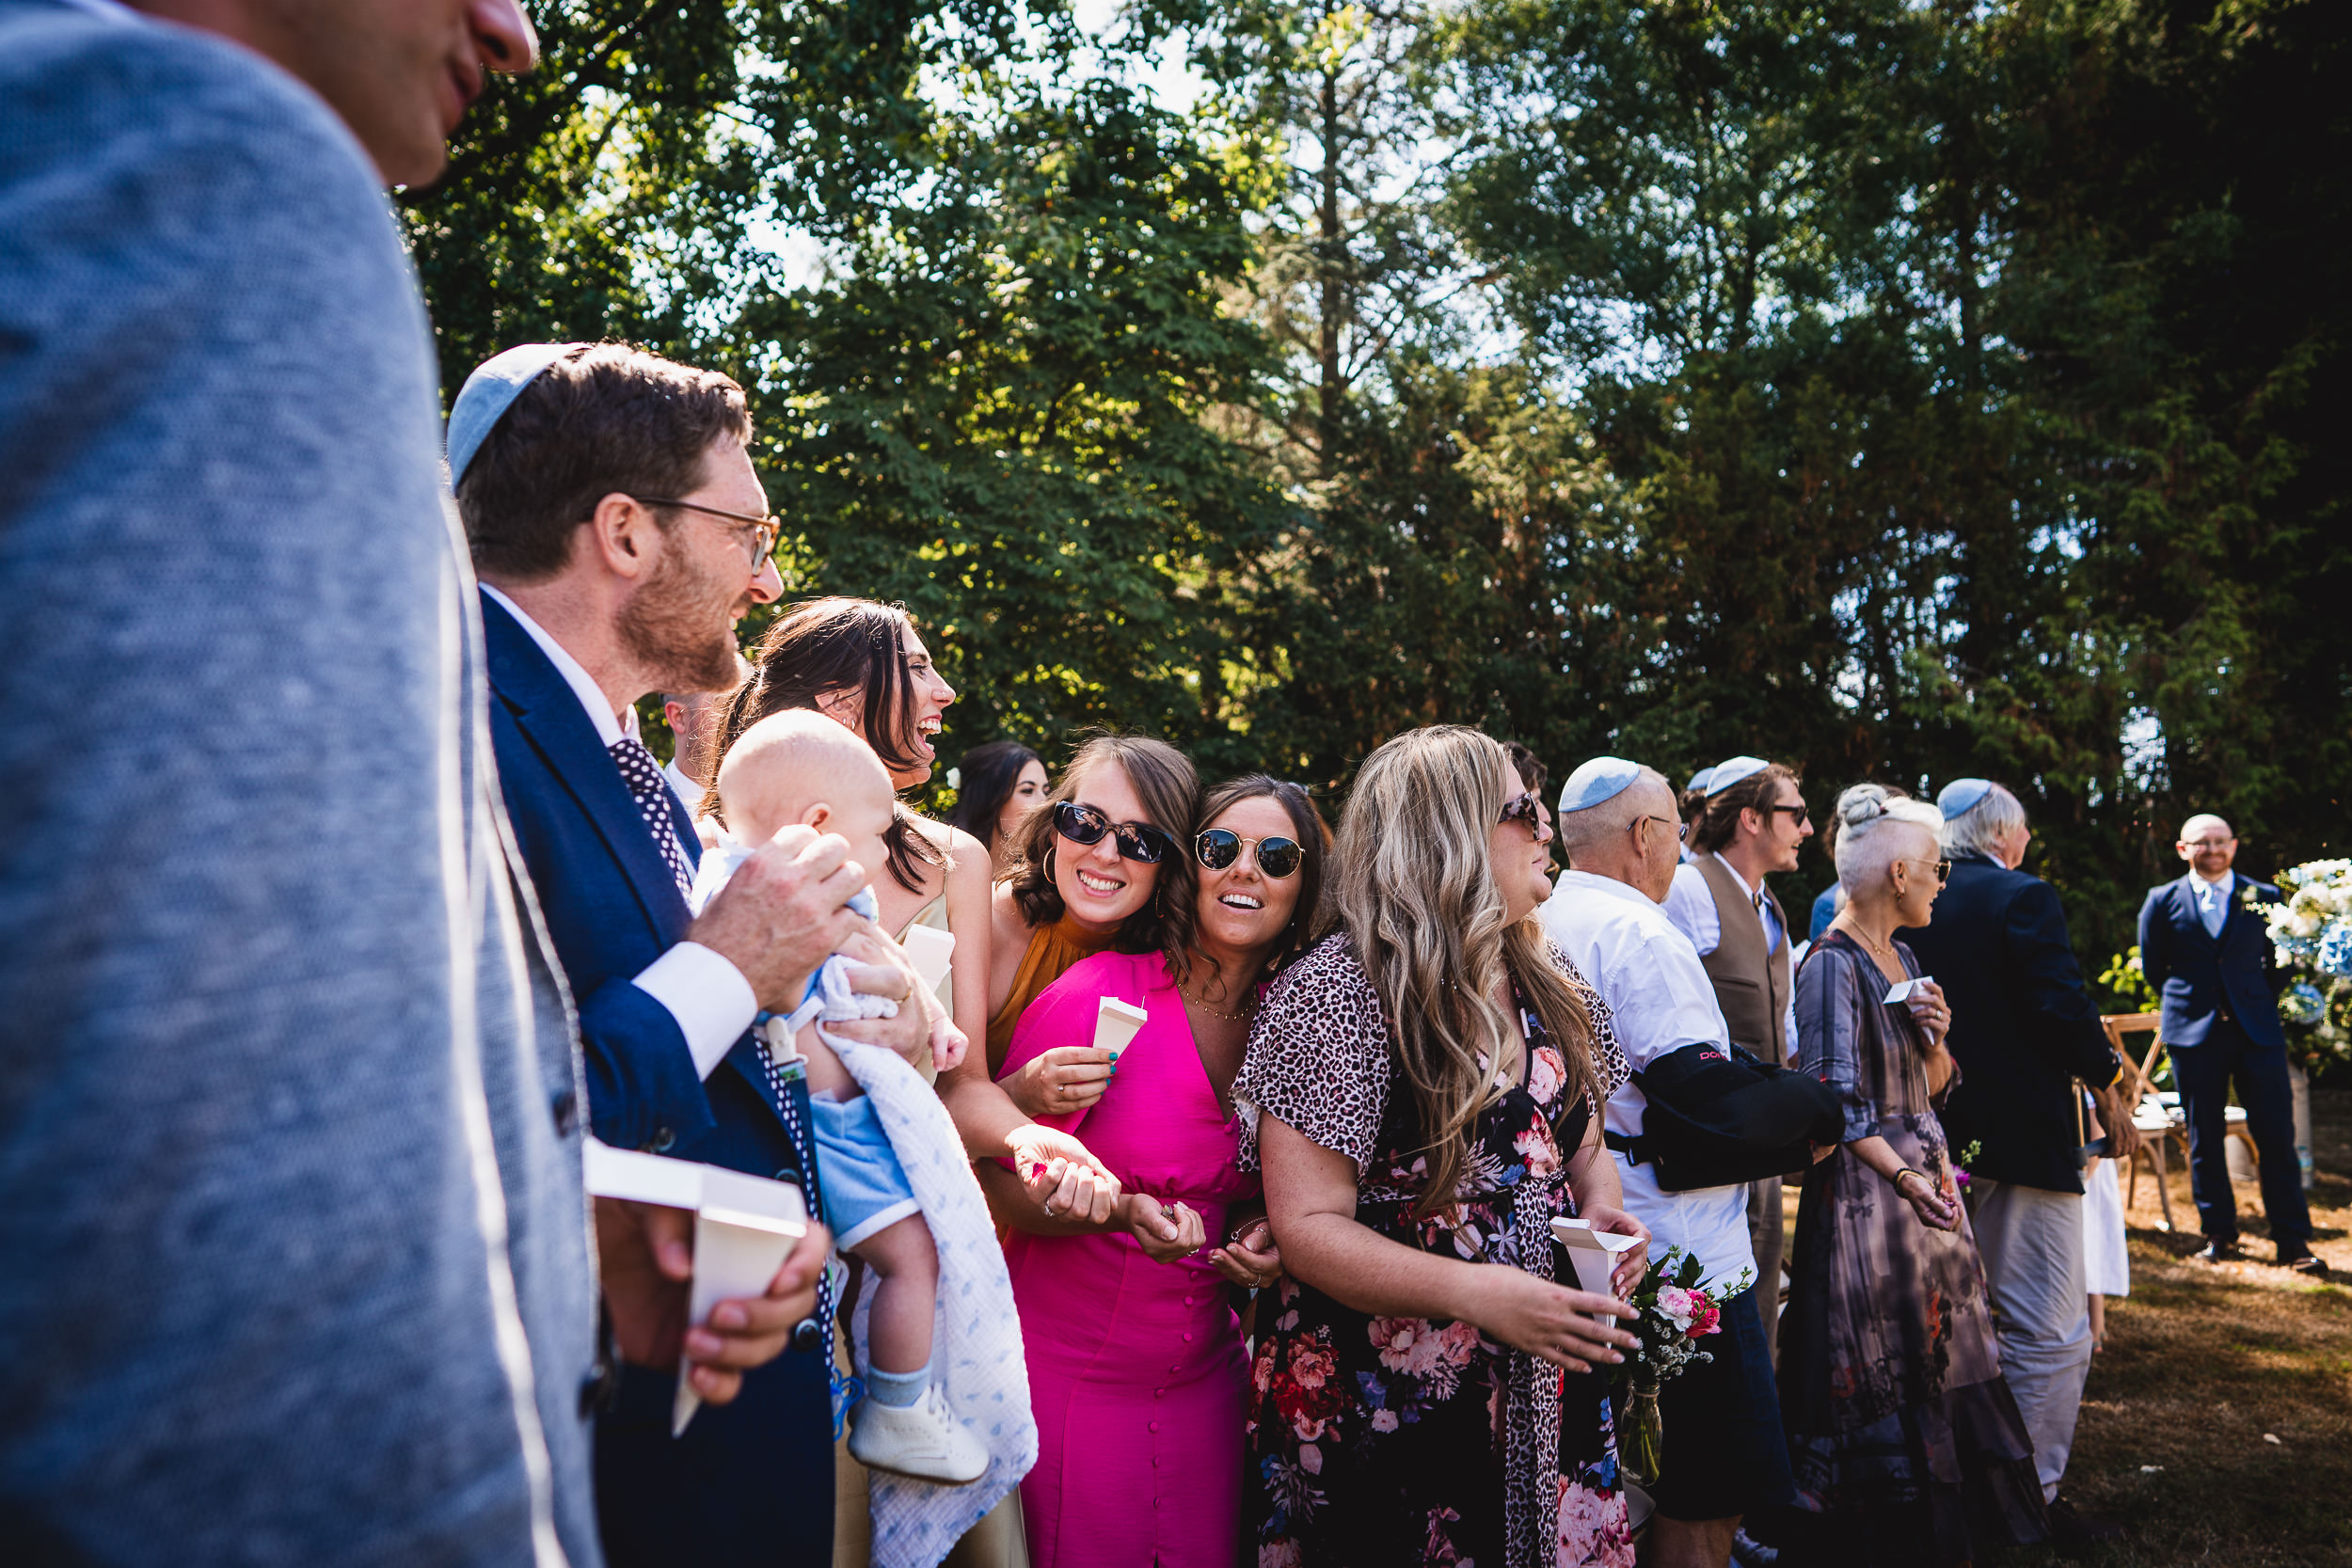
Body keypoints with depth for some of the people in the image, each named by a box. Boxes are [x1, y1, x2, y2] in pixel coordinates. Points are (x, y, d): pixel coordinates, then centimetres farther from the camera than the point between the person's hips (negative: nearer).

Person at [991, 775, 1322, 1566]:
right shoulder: (1097, 993, -16)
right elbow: (996, 1177, -12)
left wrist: (1261, 1231, -6)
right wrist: (1123, 1211, -28)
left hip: (1205, 1374, 5)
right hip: (1068, 1373, -5)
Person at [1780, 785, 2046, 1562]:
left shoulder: (1902, 959, 12)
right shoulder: (1833, 964, -15)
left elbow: (1933, 1087, 15)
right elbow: (1835, 1101, -18)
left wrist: (1937, 1038, -5)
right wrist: (1903, 1176, -23)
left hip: (1925, 1180, 9)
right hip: (1865, 1190, -9)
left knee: (1940, 1360, 12)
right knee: (1886, 1378, 0)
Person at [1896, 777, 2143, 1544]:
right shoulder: (2023, 897, -13)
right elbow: (2062, 1006, -18)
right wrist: (2107, 1085, -5)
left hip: (1941, 1135, 8)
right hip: (2023, 1135, -8)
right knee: (2051, 1334, 1)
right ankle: (2035, 1498, 5)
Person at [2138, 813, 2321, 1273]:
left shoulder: (2264, 898, 6)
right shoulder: (2162, 902, 4)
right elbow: (2153, 968, 12)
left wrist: (2261, 1006, 9)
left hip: (2257, 1030, 0)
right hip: (2195, 1033, 0)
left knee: (2277, 1137, -3)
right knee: (2205, 1140, 5)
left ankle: (2293, 1243, 4)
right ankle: (2219, 1235, 17)